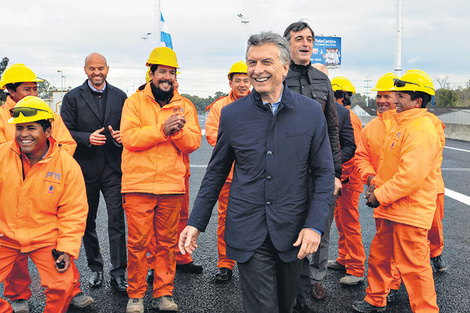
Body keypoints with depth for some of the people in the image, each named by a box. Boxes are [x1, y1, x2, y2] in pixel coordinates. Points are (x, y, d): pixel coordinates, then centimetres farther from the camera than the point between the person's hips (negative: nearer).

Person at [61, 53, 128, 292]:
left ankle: (118, 274, 2)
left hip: (113, 167, 0)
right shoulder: (73, 97, 3)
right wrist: (87, 138, -18)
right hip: (86, 167, 0)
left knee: (116, 221, -5)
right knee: (87, 222, 11)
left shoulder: (120, 96, 9)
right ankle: (95, 269, 27)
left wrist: (122, 136, -9)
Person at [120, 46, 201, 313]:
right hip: (138, 184, -2)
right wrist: (162, 129, -16)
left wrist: (178, 130, -16)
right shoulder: (134, 102, 5)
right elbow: (129, 137, -9)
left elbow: (193, 142, 3)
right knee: (138, 243, 1)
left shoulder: (185, 106, 11)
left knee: (168, 242, 7)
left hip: (172, 184, 2)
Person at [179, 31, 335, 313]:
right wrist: (196, 222, 4)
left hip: (293, 233, 1)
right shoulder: (232, 114, -1)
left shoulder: (311, 112, -3)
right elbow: (216, 173, 8)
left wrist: (315, 225, -9)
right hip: (248, 234, -1)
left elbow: (324, 173, 1)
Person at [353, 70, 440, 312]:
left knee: (413, 265, 0)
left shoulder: (420, 131, -19)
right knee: (379, 256, 18)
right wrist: (376, 182, 9)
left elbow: (411, 176, -26)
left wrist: (380, 195, -19)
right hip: (391, 210, 10)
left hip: (409, 212, -10)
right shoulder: (403, 125, 15)